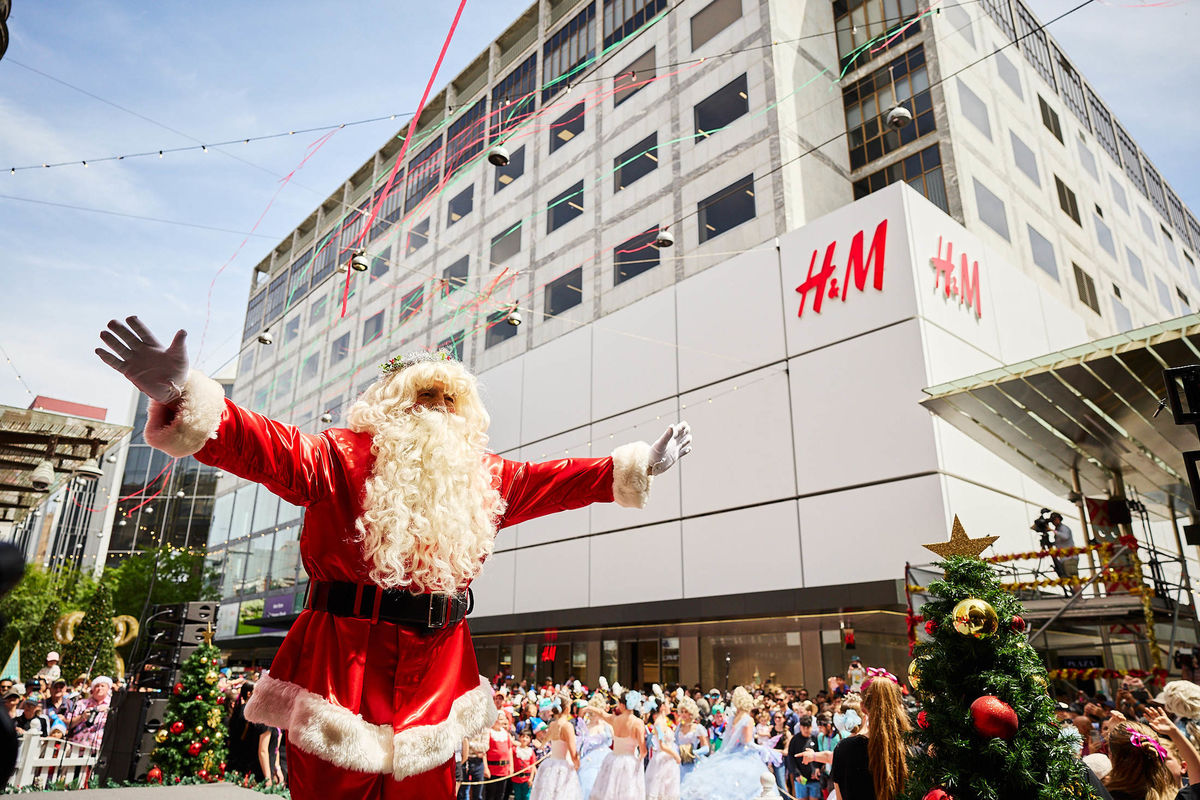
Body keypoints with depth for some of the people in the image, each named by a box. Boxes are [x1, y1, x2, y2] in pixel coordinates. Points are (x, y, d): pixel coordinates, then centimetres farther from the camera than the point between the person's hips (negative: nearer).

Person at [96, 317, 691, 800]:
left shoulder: (484, 480, 10)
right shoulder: (341, 459, -4)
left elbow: (552, 481, 16)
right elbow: (265, 445, -18)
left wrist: (638, 467, 16)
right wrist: (181, 398, -35)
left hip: (436, 677, 5)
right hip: (341, 668, -4)